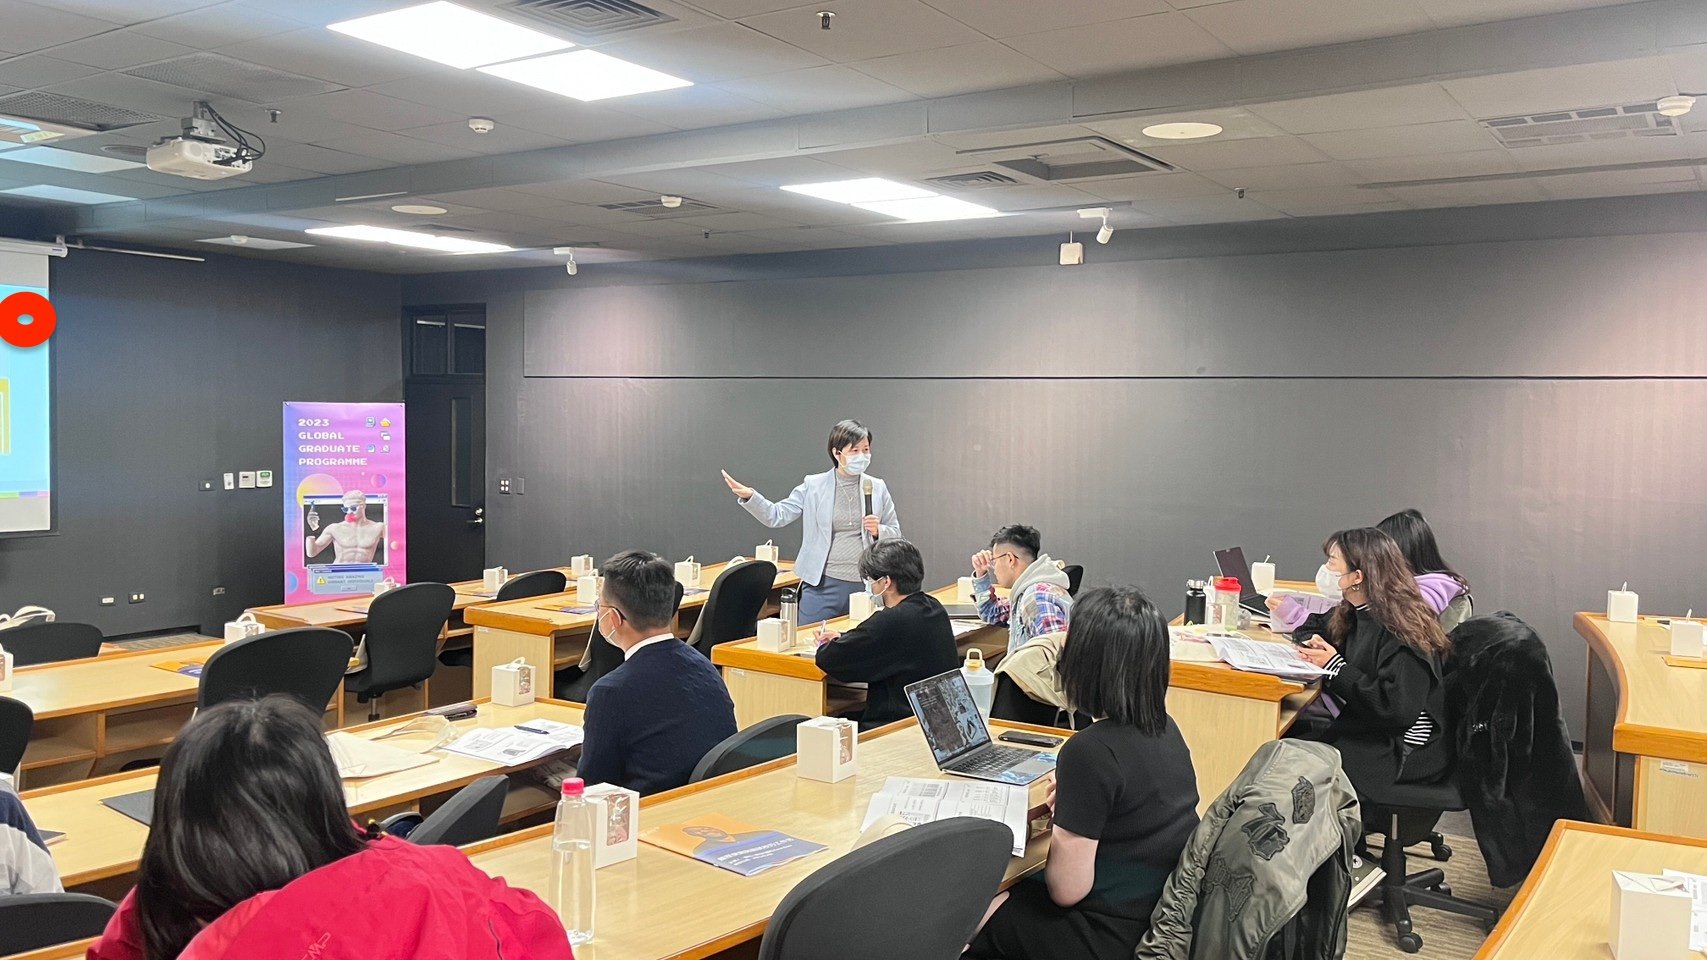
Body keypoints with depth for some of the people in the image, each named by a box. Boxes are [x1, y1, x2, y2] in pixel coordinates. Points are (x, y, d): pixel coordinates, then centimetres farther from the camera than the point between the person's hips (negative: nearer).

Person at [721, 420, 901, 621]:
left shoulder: (878, 488, 5)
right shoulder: (813, 486, 0)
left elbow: (895, 534, 12)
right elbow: (777, 516, -4)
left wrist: (878, 531, -10)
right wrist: (749, 496, -19)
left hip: (865, 586, 2)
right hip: (823, 584, -2)